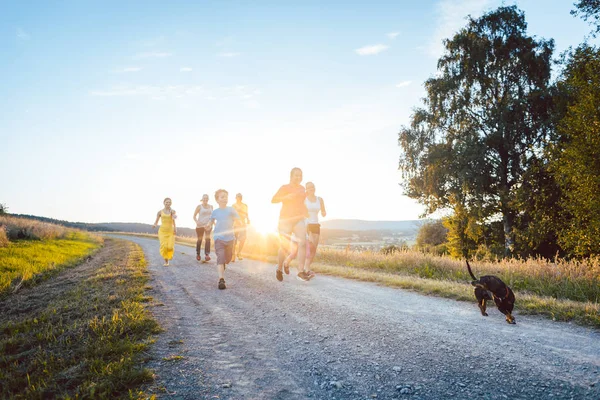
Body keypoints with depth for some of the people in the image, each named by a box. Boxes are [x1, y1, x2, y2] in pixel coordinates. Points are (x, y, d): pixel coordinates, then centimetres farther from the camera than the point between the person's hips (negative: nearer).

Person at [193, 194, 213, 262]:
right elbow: (194, 216, -2)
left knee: (208, 239, -14)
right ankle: (198, 254, 25)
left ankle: (207, 254, -20)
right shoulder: (199, 206, 0)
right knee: (199, 240, 6)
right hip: (200, 225, -2)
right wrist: (196, 221, -20)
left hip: (208, 225, 2)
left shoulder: (211, 206, 10)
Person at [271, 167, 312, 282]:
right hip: (286, 219, -4)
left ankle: (301, 272, -19)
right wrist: (287, 197, -25)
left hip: (299, 219, 4)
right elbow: (273, 200, -15)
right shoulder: (285, 187, -3)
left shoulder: (302, 188, 13)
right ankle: (279, 269, 24)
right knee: (284, 247, 0)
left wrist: (305, 211, 17)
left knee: (303, 243, -18)